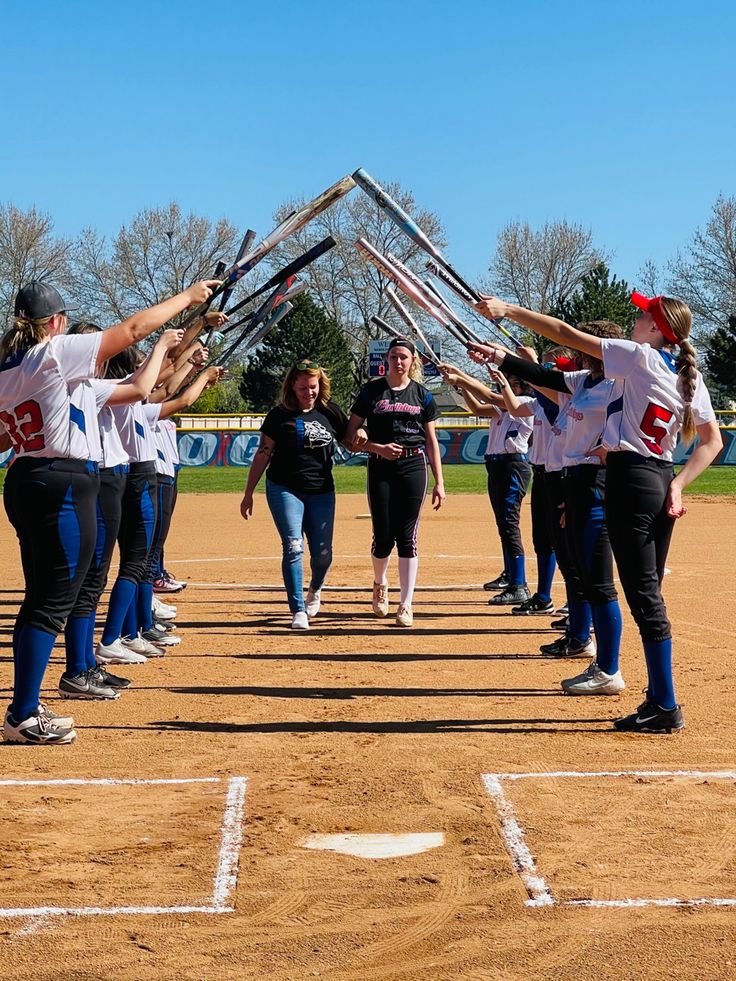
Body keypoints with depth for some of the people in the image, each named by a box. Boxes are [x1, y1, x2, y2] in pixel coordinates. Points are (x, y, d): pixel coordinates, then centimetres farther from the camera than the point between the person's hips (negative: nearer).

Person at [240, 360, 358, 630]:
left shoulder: (331, 412, 5)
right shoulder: (279, 415, -2)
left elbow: (351, 443, 14)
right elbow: (263, 455, 2)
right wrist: (248, 493, 1)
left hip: (322, 491, 3)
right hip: (285, 489, -3)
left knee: (322, 553, 6)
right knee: (293, 548, -12)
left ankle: (315, 590, 38)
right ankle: (298, 611, -7)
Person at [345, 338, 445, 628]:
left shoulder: (422, 395, 8)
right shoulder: (372, 391, 5)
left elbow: (431, 441, 10)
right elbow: (351, 436, 4)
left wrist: (439, 482, 4)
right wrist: (378, 448, -13)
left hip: (414, 466, 0)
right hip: (380, 468, 0)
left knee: (407, 537, -3)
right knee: (383, 538, -2)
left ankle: (406, 605, 4)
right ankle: (380, 583, 31)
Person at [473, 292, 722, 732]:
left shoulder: (638, 356, -9)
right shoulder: (691, 377, 11)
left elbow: (566, 333, -8)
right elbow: (713, 441, 12)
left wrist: (508, 309, -2)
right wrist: (679, 483, 7)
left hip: (630, 478, -8)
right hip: (662, 483, 8)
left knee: (644, 597, -6)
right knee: (649, 595, 14)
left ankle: (666, 708, -4)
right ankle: (659, 698, 17)